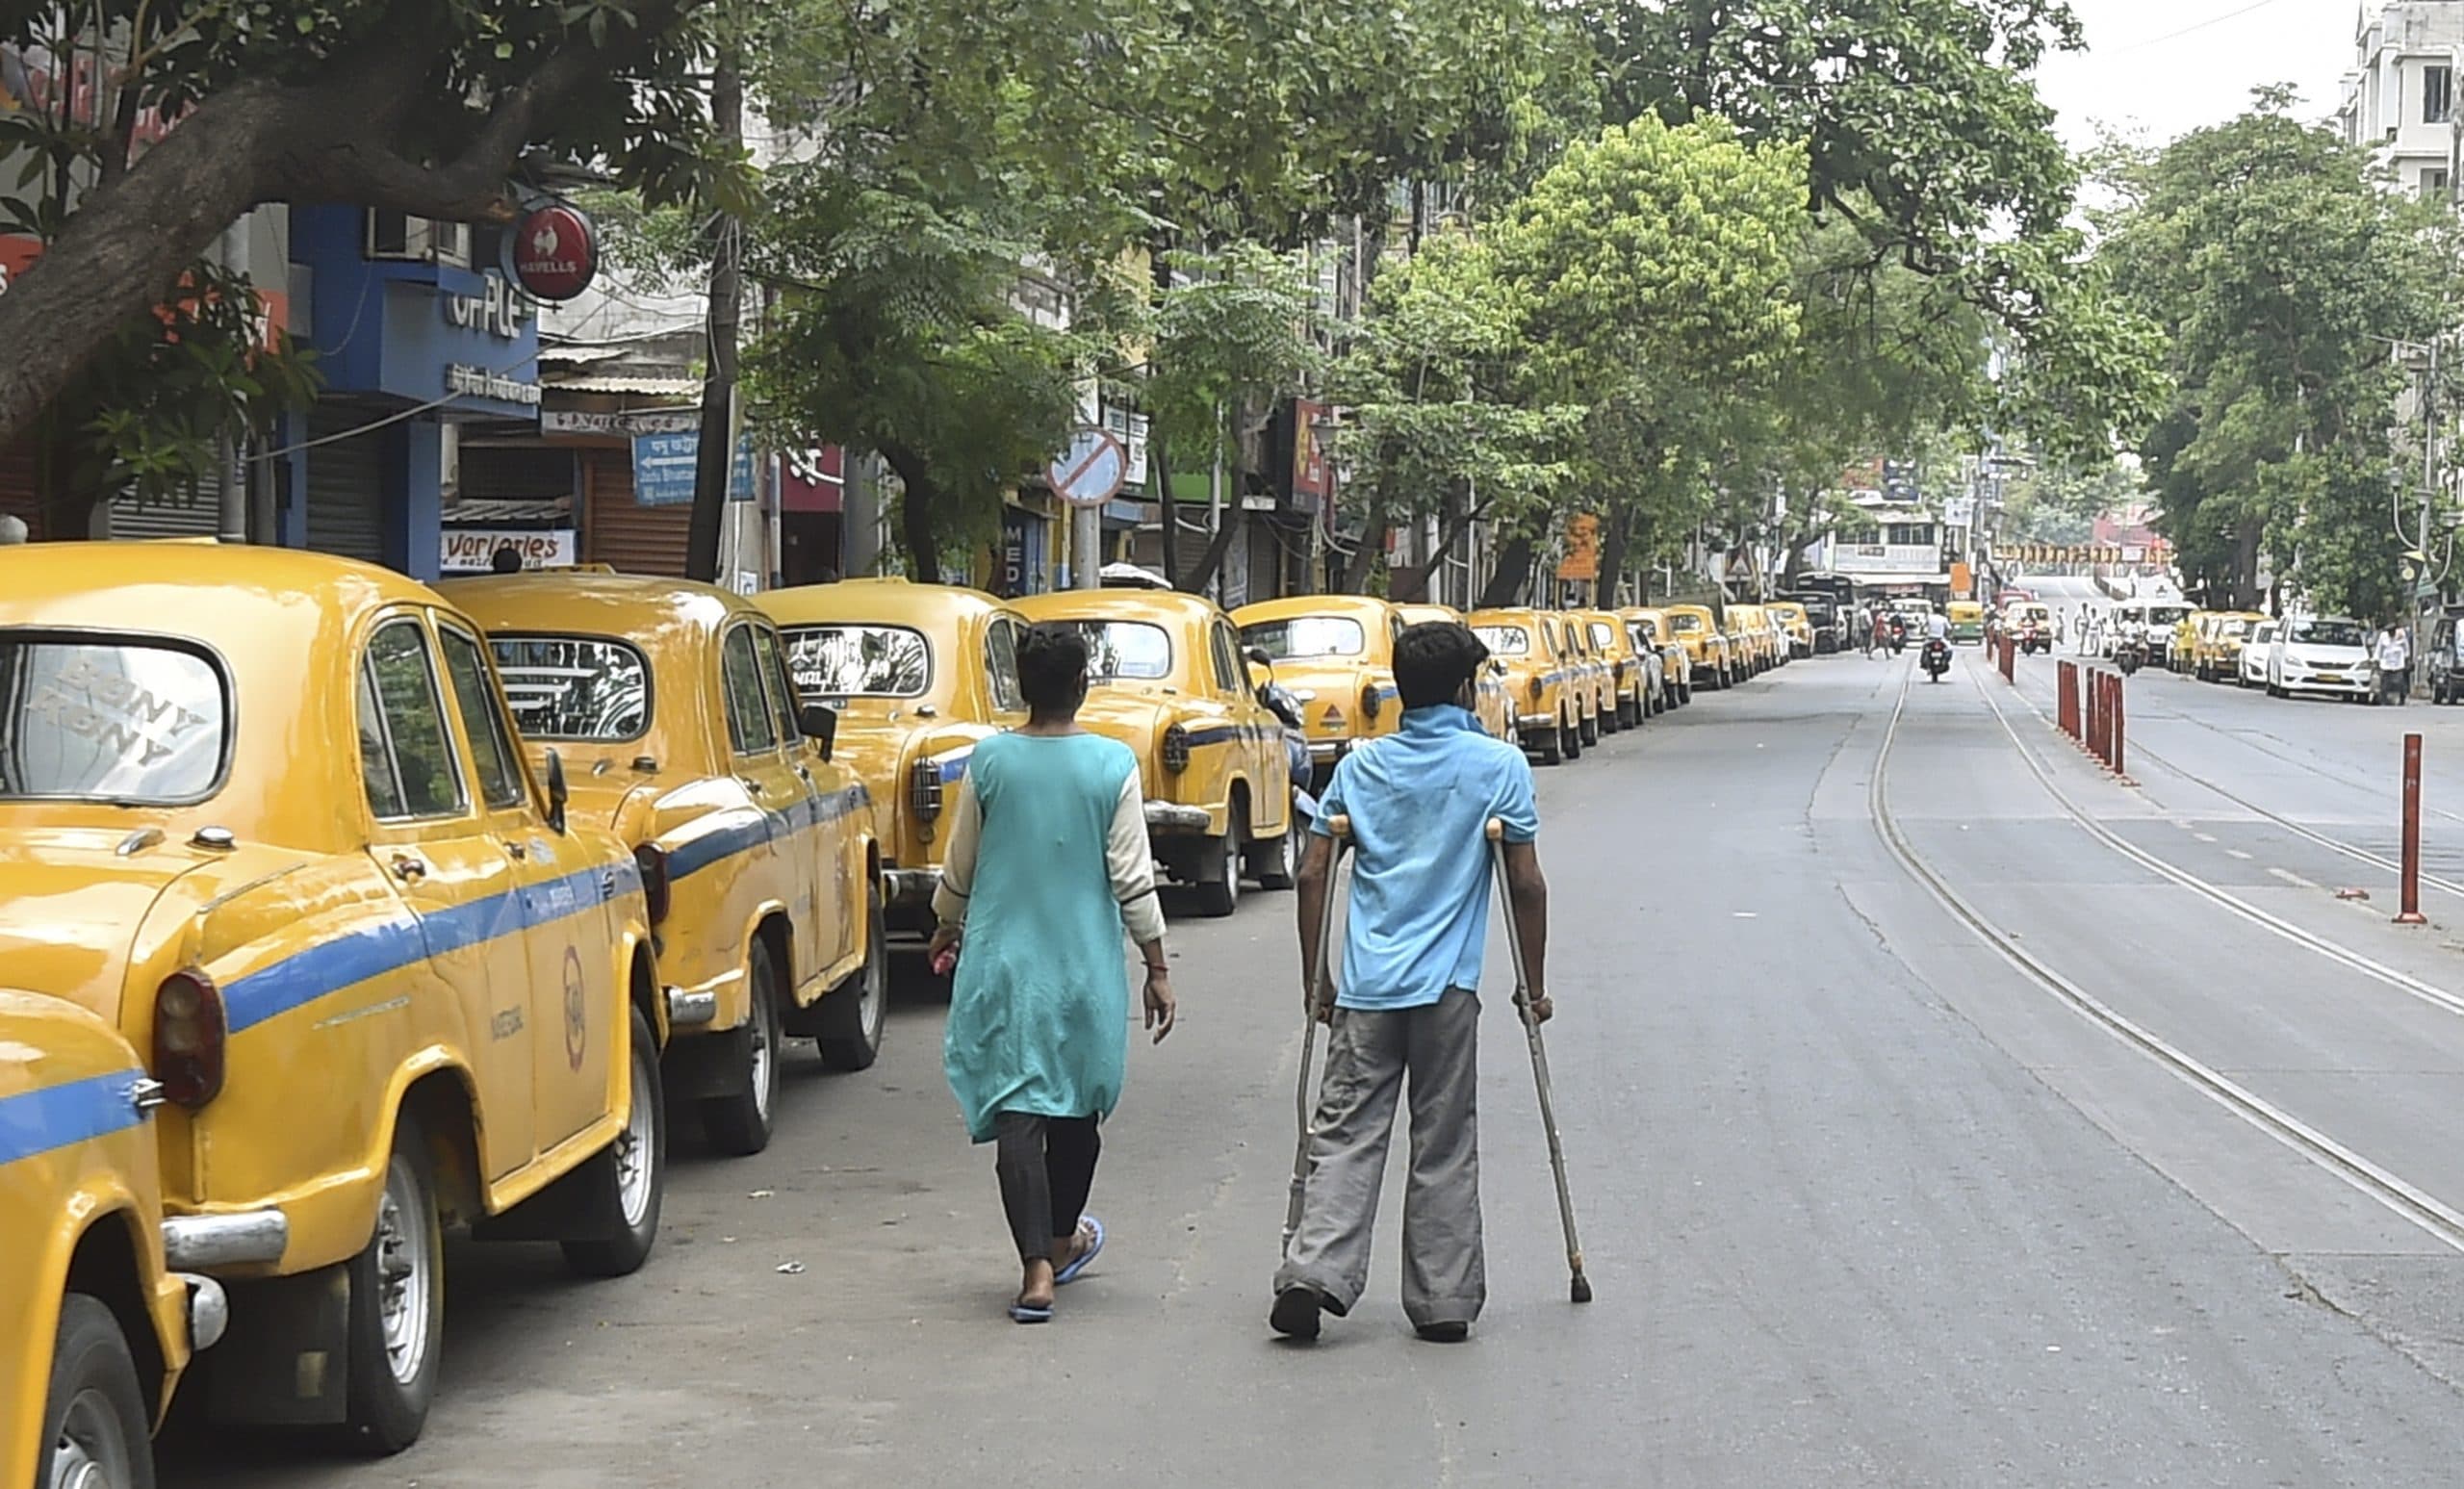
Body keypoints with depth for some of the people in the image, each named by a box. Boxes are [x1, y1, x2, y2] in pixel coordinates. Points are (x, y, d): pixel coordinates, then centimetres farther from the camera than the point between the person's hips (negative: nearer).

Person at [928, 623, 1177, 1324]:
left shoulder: (990, 761, -5)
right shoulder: (1113, 765, -8)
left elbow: (958, 870, 5)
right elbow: (1132, 878, -8)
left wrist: (947, 930, 24)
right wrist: (1157, 966, 1)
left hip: (1002, 961, 0)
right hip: (1086, 966, 0)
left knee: (1017, 1110, -2)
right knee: (1077, 1107, 18)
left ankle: (1037, 1266, -13)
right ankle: (1063, 1239, 36)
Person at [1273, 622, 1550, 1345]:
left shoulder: (1360, 766, 10)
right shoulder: (1499, 765, 1)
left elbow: (1313, 876, 8)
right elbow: (1526, 885, -1)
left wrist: (1314, 980, 16)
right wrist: (1534, 986, 8)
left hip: (1366, 985, 2)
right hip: (1448, 986, -2)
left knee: (1346, 1135, 3)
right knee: (1444, 1146, 5)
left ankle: (1314, 1276, -12)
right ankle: (1443, 1302, 9)